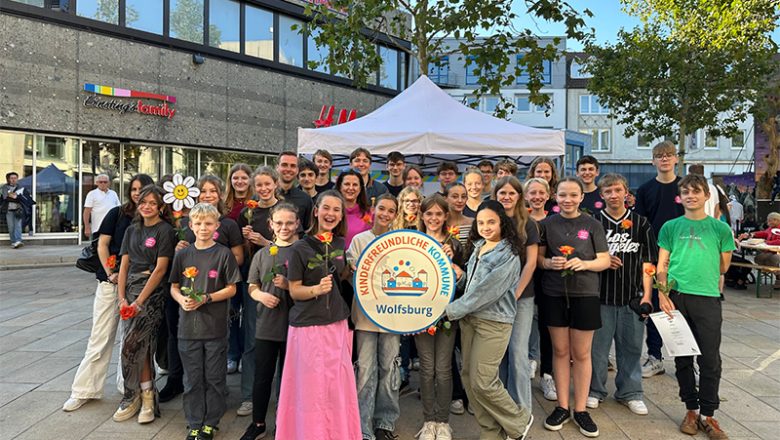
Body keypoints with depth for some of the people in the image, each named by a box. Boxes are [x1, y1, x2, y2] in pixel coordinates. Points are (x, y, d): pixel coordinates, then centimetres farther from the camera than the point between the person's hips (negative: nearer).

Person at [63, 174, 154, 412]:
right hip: (111, 282, 0)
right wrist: (111, 273, -9)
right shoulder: (117, 213, 1)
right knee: (100, 336, 4)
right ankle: (84, 390, 15)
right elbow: (102, 244, 0)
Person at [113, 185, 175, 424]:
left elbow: (160, 269, -10)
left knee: (131, 344, -11)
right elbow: (124, 265, 11)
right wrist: (122, 298, 0)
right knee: (140, 346, 5)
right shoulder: (132, 230, 13)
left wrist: (139, 301, -13)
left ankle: (134, 397, 6)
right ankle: (145, 398, 15)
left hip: (152, 291, -5)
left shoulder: (165, 230, -5)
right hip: (130, 288, 5)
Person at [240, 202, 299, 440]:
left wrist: (289, 285, -18)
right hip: (266, 324, 3)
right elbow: (252, 286, 11)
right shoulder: (262, 254, 6)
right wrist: (261, 295, -10)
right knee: (262, 376, 12)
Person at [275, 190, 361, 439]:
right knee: (312, 388, 1)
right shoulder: (300, 248, -9)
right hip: (308, 326, -5)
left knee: (338, 386, 11)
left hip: (338, 324, 5)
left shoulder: (340, 244, 7)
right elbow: (294, 291, -8)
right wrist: (317, 289, -24)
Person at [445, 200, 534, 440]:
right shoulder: (478, 247, 11)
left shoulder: (508, 255, -12)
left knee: (482, 382, -6)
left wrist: (451, 310, -16)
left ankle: (519, 421, 20)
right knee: (468, 378, 8)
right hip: (469, 319, 7)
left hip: (493, 322, -7)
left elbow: (486, 291, -19)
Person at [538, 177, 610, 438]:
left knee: (581, 354, 7)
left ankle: (580, 409, 20)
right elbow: (537, 258, 7)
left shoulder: (593, 225, 0)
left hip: (585, 295, -1)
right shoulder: (547, 224, 4)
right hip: (554, 295, 1)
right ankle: (562, 407, 22)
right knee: (560, 351, 9)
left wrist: (584, 263, -19)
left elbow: (605, 261, 0)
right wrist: (549, 263, -14)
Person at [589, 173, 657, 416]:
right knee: (597, 345, 7)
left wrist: (647, 294, -1)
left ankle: (630, 392, 26)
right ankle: (595, 390, 23)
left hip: (632, 295, 1)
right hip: (601, 294, -1)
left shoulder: (640, 223, 5)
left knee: (631, 346, 10)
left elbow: (647, 262, 5)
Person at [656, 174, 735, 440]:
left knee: (710, 360, 2)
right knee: (683, 358, 9)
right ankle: (691, 410, 24)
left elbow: (723, 266, 12)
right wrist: (663, 293, -6)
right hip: (676, 298, 1)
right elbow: (662, 265, 4)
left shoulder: (720, 228, 5)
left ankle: (707, 415, 17)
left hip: (707, 298, 0)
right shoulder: (670, 227, 6)